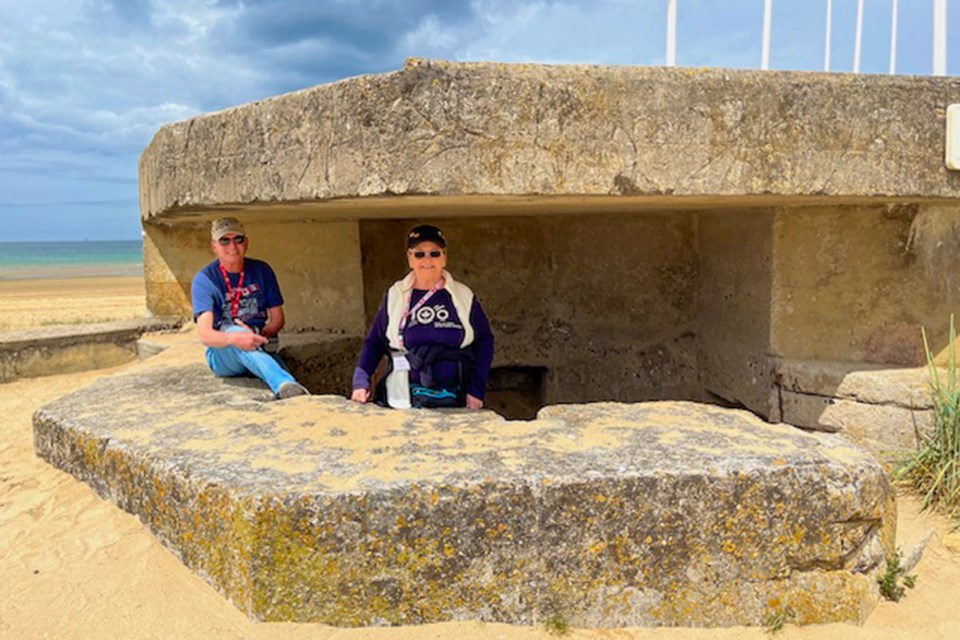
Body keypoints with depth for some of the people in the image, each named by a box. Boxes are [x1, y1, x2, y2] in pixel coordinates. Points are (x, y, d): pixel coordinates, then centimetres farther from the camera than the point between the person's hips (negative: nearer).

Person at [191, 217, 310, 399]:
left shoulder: (261, 271, 6)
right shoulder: (204, 280, -5)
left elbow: (278, 318, 10)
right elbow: (205, 335, -17)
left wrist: (259, 335, -12)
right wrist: (235, 338, -39)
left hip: (260, 349, 5)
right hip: (221, 355, -5)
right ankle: (285, 384, -60)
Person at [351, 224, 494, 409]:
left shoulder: (463, 296, 2)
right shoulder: (395, 295, 3)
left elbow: (484, 342, 5)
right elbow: (375, 342, 6)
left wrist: (477, 390, -2)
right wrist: (361, 381, -6)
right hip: (404, 401, 0)